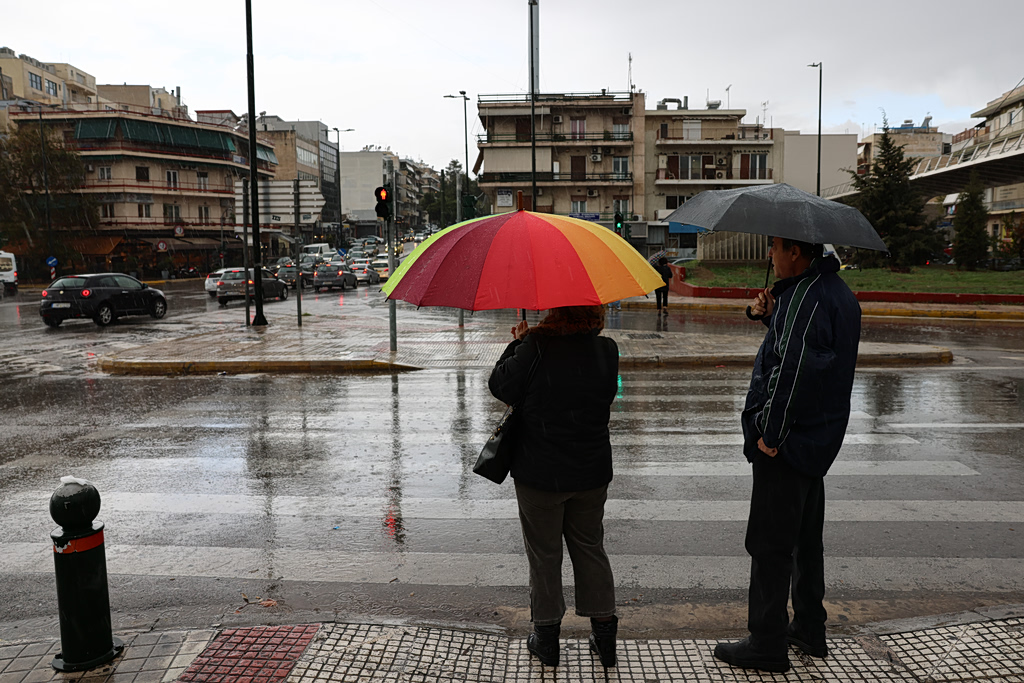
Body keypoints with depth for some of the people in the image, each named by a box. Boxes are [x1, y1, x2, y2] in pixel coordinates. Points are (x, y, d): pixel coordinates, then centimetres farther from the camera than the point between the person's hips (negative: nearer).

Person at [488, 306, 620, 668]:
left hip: (540, 474, -4)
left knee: (543, 553, 12)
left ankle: (546, 637, 25)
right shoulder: (606, 350, -6)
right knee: (590, 548, 19)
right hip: (593, 472, 4)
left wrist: (519, 343, 5)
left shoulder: (538, 347, -19)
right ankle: (604, 635, 27)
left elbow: (500, 385, -9)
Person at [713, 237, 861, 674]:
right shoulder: (837, 291, 12)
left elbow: (793, 369, -28)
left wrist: (771, 433, -22)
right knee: (806, 537, 20)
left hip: (786, 442, -10)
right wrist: (771, 314, 3)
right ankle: (810, 629, 33)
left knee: (770, 544, 0)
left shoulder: (806, 297, -21)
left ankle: (767, 645, 10)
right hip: (820, 439, 10)